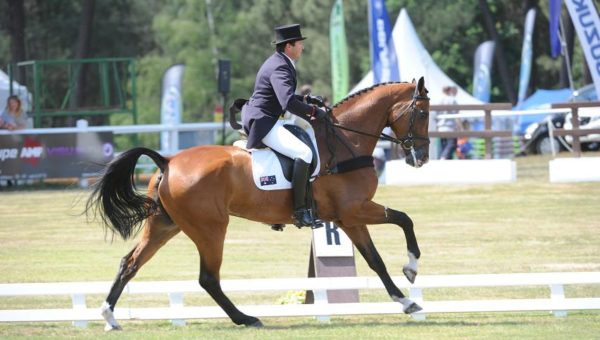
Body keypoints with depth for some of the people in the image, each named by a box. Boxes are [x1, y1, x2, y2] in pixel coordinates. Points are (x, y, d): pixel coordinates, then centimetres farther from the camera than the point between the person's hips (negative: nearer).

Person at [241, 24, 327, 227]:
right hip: (263, 124, -12)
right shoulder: (279, 68, -18)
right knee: (303, 152, -25)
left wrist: (305, 99, 13)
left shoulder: (278, 63, 15)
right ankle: (300, 210, -26)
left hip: (260, 122, 12)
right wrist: (313, 111, -20)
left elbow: (285, 96, 29)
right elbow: (288, 102, -32)